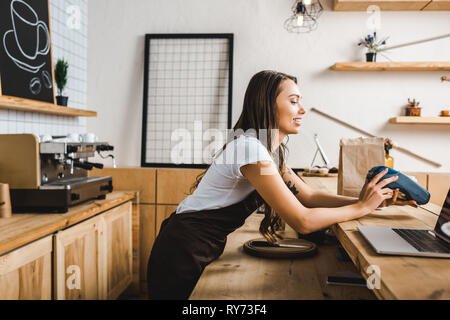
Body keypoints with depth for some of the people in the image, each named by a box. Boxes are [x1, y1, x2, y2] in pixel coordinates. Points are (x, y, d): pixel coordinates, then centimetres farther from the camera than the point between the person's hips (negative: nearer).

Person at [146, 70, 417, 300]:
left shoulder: (273, 150, 6)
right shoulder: (250, 148, -25)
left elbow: (309, 196, 6)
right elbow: (302, 221, -26)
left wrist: (374, 200, -4)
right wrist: (363, 207, -15)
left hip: (206, 251, 9)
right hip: (183, 254, -9)